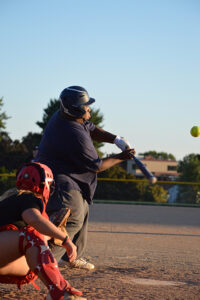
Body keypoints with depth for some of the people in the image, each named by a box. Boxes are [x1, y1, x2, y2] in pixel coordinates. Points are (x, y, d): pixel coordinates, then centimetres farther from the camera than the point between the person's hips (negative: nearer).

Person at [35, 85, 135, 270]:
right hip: (59, 181, -11)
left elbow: (92, 130, 13)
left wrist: (116, 139, -1)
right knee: (73, 219, -20)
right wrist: (121, 157, -5)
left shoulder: (62, 116, 0)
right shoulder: (76, 136, -28)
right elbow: (97, 166, -18)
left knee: (82, 212, 22)